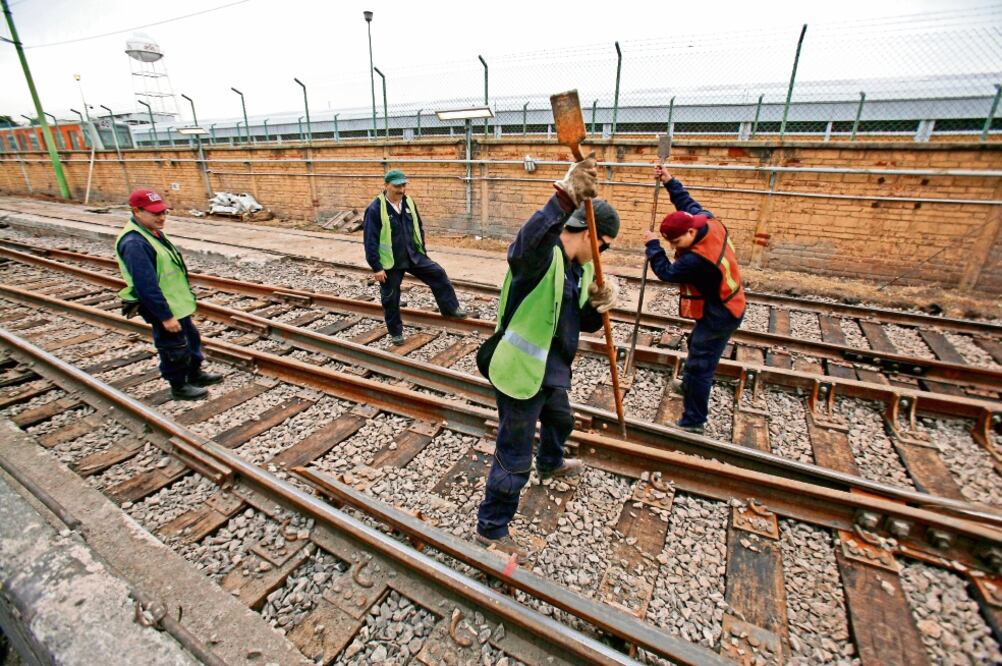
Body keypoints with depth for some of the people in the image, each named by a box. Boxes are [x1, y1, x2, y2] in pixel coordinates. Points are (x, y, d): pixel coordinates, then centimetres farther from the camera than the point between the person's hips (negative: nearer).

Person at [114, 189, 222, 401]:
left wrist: (186, 298, 21)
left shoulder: (153, 232, 5)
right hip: (163, 308, -10)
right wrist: (165, 316, -25)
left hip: (178, 303, 10)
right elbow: (147, 287, -28)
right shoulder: (134, 243, -27)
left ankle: (195, 374, 39)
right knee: (174, 349, 6)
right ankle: (179, 387, 23)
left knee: (191, 339, 22)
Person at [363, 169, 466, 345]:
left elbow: (418, 228, 14)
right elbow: (370, 240, -16)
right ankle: (395, 332, 24)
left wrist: (422, 251, 14)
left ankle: (451, 308, 16)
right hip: (390, 263, -5)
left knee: (438, 274, 1)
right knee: (391, 298, 6)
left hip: (413, 256, 5)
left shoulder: (409, 202, 1)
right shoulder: (375, 209, -17)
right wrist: (376, 267, -17)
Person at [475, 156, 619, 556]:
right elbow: (527, 242, -48)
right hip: (522, 372, -10)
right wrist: (564, 199, -61)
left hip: (552, 371, 10)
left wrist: (599, 306, -11)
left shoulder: (583, 268, 7)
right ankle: (490, 527, 26)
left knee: (560, 420, 36)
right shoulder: (542, 255, -22)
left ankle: (550, 464, 69)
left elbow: (583, 323, 10)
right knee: (515, 457, 2)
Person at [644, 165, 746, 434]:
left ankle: (694, 422, 4)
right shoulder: (707, 221, -10)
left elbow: (666, 272, -21)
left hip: (718, 315, -10)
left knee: (699, 365, -5)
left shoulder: (698, 258, -35)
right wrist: (668, 180, 4)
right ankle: (689, 386, 52)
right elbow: (687, 201, 7)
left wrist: (652, 245, -10)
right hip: (724, 306, 10)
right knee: (696, 345, 29)